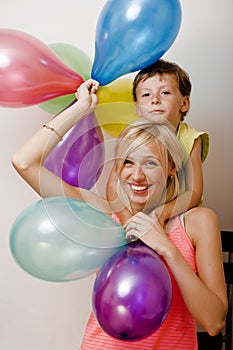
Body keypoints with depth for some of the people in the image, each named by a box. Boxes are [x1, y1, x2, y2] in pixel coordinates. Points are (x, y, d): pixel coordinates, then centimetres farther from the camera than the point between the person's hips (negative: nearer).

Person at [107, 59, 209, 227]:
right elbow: (112, 186, -9)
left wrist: (161, 213, -27)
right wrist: (128, 220, -27)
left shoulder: (190, 139, -6)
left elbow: (194, 193, -9)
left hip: (176, 214, 1)